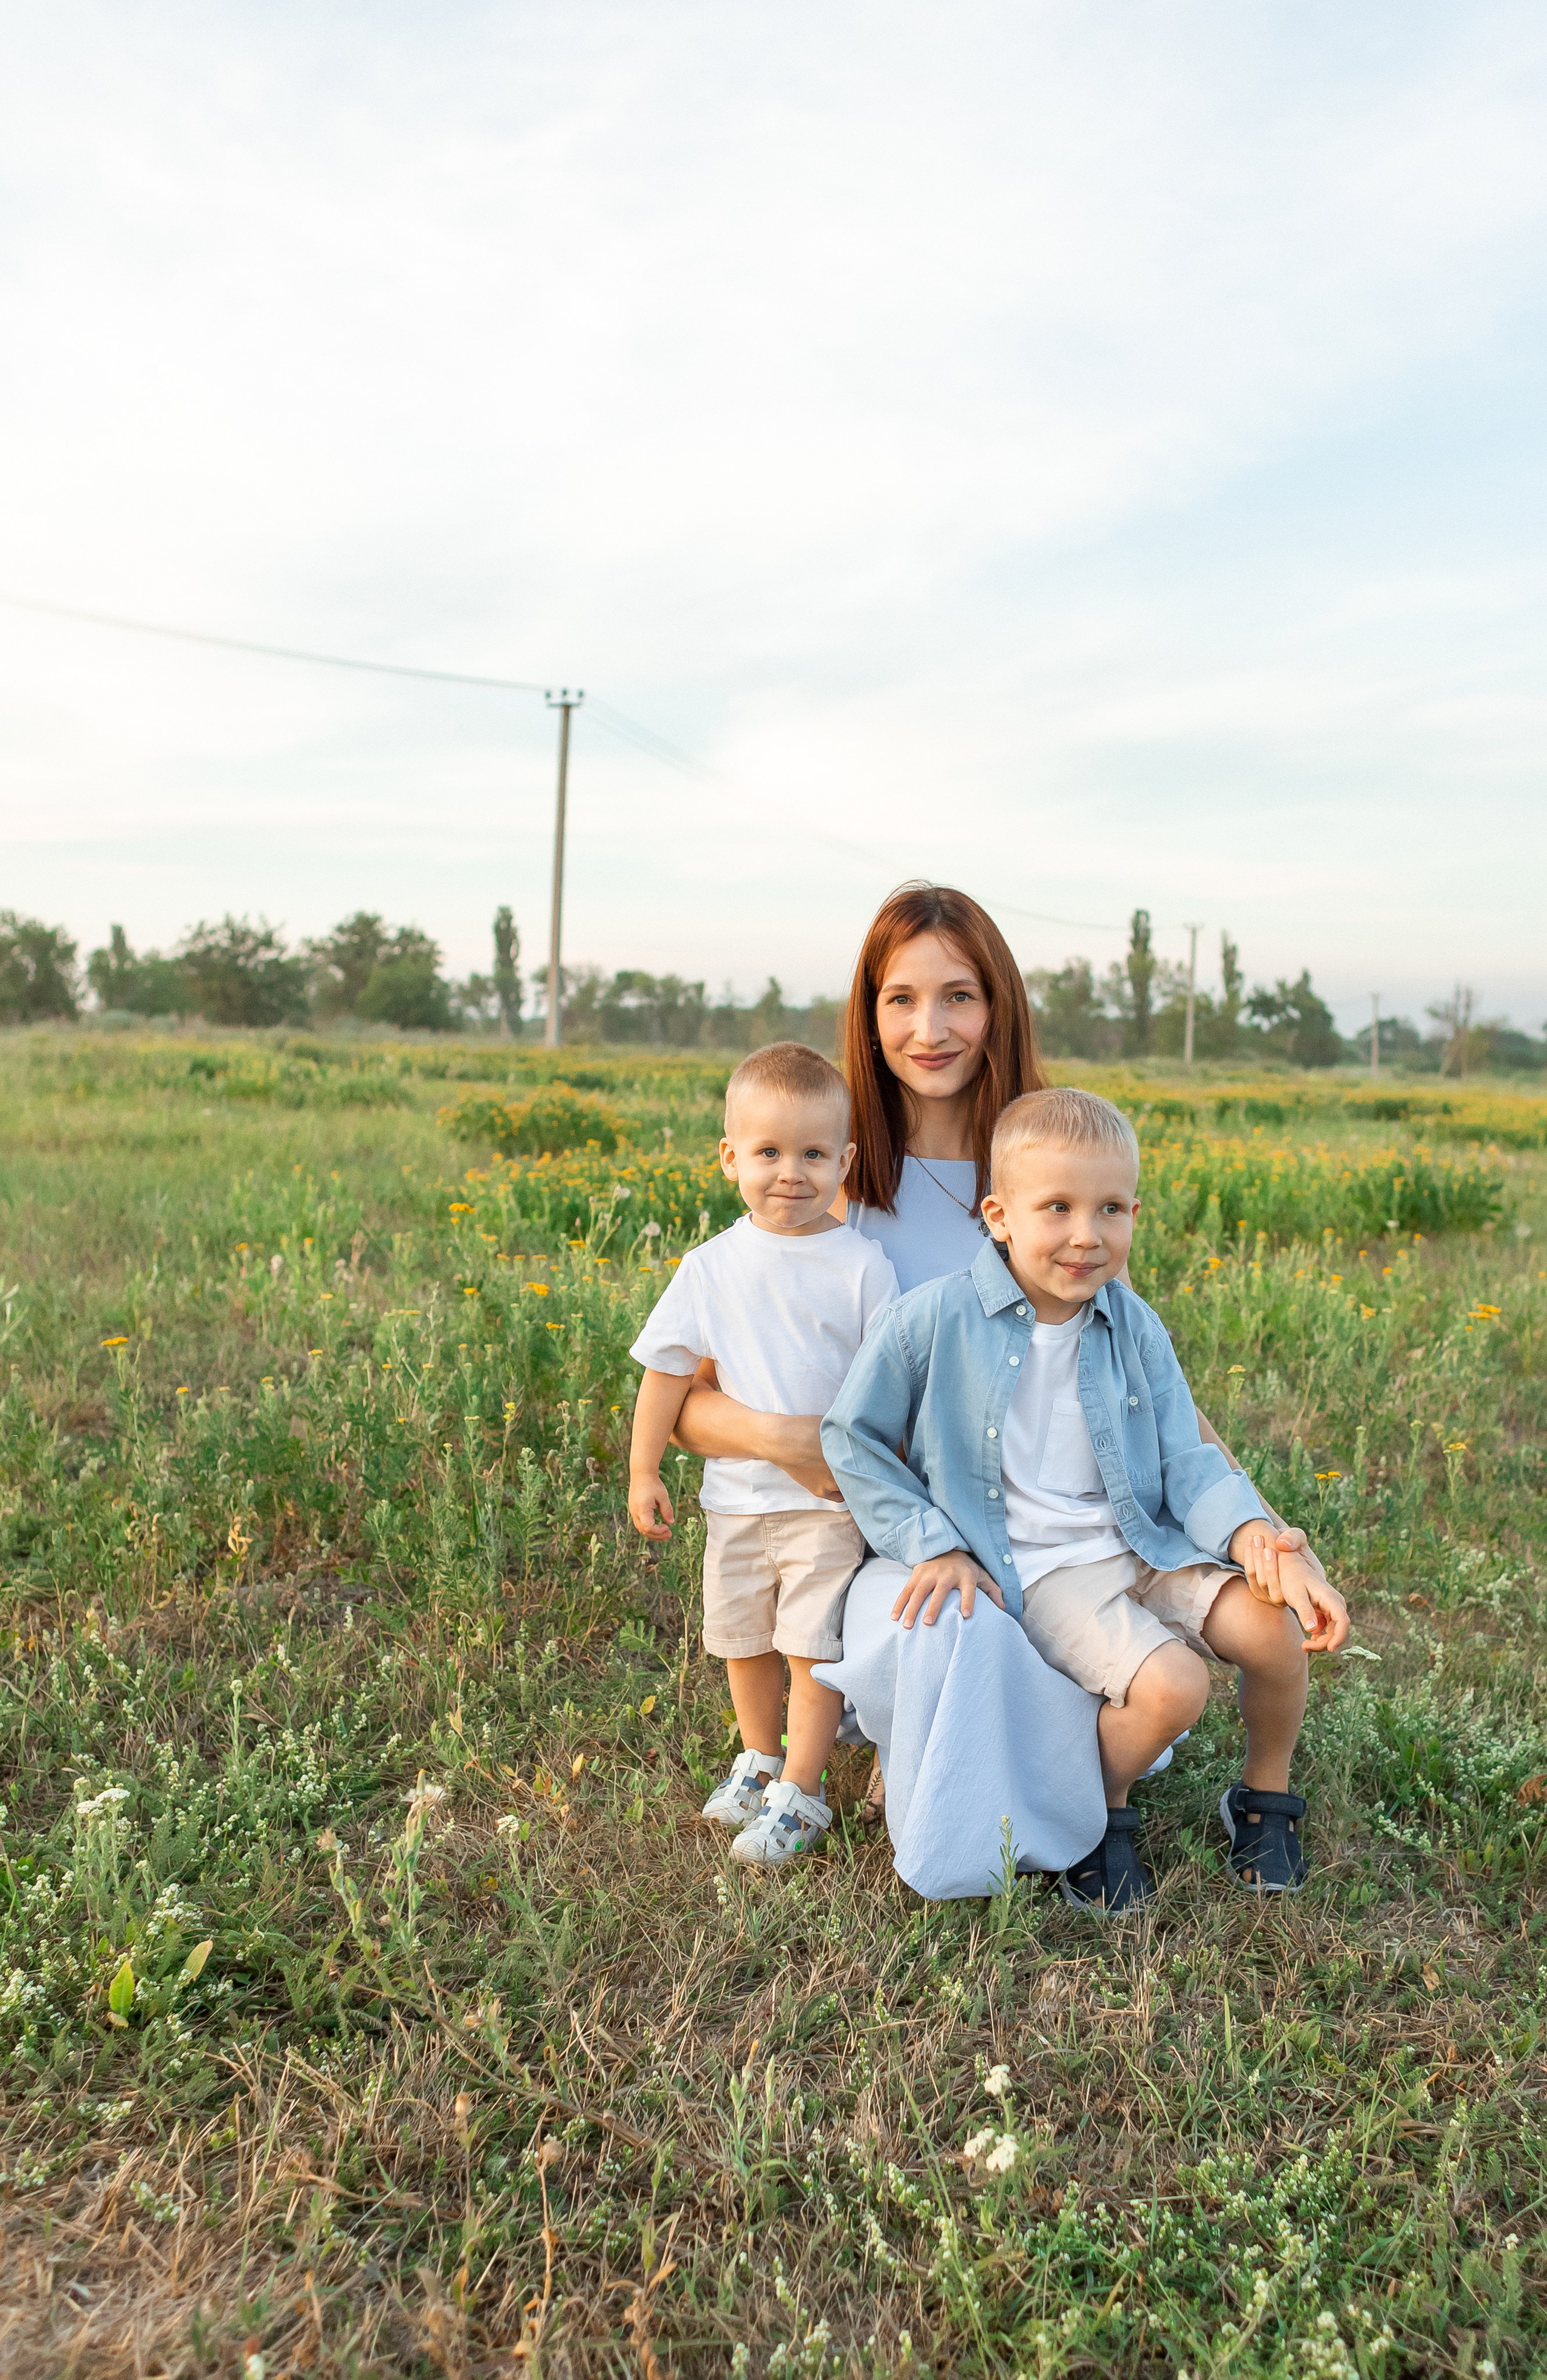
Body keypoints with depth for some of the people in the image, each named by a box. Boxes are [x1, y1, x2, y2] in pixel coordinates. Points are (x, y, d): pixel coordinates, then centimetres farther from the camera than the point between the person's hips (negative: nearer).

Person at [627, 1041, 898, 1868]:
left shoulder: (861, 1265, -9)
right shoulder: (711, 1267, -3)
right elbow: (667, 1368, 3)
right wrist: (644, 1471, 4)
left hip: (833, 1495, -3)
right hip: (736, 1489, 3)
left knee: (813, 1645, 0)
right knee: (743, 1641, 18)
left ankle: (799, 1795, 17)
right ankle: (759, 1758, 41)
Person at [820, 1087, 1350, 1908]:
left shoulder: (1135, 1328, 1)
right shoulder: (938, 1321, -12)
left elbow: (1185, 1459, 0)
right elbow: (852, 1438, -3)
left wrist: (1253, 1533, -20)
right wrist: (933, 1546, -9)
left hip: (1147, 1545, 5)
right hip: (1038, 1571, -4)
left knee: (1277, 1630, -17)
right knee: (1171, 1685, -26)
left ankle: (1265, 1798, 15)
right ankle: (1103, 1813, 8)